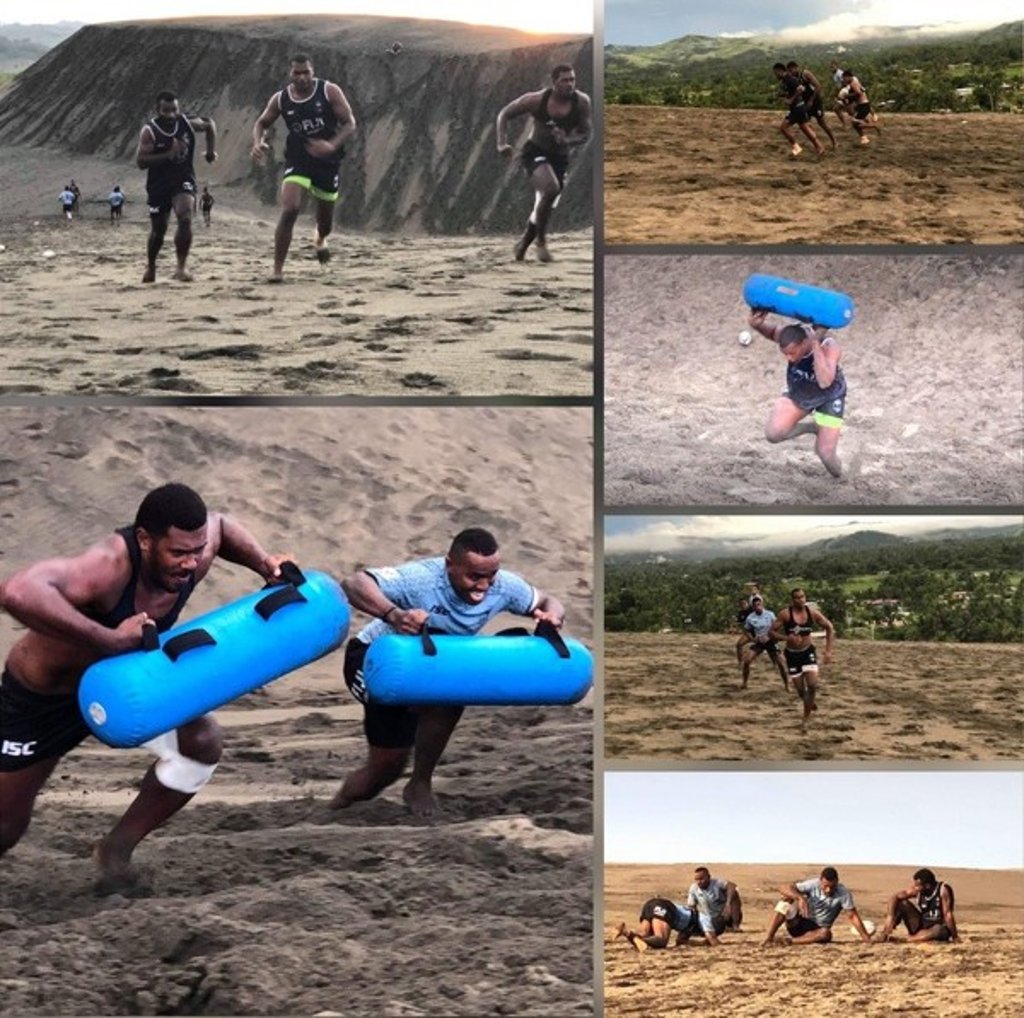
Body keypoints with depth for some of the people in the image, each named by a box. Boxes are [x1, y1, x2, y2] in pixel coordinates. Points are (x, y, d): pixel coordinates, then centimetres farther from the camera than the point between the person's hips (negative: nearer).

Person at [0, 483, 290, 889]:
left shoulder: (194, 553, -21)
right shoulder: (109, 566, -43)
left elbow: (218, 523, 6)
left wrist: (264, 563, -11)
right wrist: (109, 640, -59)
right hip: (42, 695, -6)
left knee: (202, 742, -10)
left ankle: (117, 848, 9)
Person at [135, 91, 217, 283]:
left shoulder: (188, 123, -5)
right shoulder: (149, 131, -14)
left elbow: (210, 124, 17)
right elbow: (141, 161, -22)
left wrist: (211, 150, 8)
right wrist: (168, 154, -30)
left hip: (183, 180, 1)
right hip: (159, 184, -1)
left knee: (185, 219, -23)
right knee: (158, 229, 9)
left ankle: (181, 267, -16)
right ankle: (150, 266, 35)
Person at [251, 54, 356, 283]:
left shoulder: (329, 91, -9)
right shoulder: (280, 99, -3)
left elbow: (350, 123, -9)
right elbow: (262, 123, 12)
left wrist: (332, 145, -27)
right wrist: (258, 142, -11)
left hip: (327, 160, 1)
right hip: (297, 159, -1)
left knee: (326, 219, 15)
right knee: (290, 210, -23)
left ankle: (320, 239, 56)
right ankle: (277, 269, -16)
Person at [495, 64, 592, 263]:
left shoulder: (582, 102, -13)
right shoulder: (537, 100, -17)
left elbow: (585, 135, -5)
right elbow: (505, 114, -4)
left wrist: (567, 141, -26)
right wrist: (502, 142, -15)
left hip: (560, 158, 4)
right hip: (535, 152, -4)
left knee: (544, 206, 11)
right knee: (551, 188, -30)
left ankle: (522, 245, 39)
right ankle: (541, 241, -13)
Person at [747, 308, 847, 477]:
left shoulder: (830, 347, -40)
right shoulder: (789, 336, -29)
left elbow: (824, 382, -56)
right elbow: (770, 332, -5)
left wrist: (816, 344, -58)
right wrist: (756, 325, -29)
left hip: (829, 397, -4)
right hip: (797, 392, 4)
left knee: (825, 453, -6)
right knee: (773, 433, -17)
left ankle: (838, 479, 30)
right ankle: (813, 427, 12)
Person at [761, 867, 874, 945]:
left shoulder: (843, 894, -15)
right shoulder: (813, 884, -15)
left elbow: (853, 916, -13)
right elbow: (784, 889, -22)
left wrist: (867, 939, -22)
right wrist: (800, 898, -40)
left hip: (817, 930, 0)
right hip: (798, 924, 0)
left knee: (826, 934, -37)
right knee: (788, 899, -28)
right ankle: (769, 938, -31)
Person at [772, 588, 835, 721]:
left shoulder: (812, 613, -7)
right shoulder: (785, 614, -15)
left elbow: (829, 628, 3)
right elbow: (772, 632, -14)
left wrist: (828, 650, -3)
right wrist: (787, 638, -31)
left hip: (808, 652, 1)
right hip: (792, 654, -1)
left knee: (812, 685, -16)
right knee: (800, 689, 3)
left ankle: (807, 714, 4)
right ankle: (809, 703, 38)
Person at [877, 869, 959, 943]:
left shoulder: (942, 890, -23)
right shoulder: (917, 890, -10)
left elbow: (947, 914, -25)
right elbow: (895, 897, -11)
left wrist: (954, 937, -23)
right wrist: (890, 917, -25)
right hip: (921, 925, 4)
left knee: (938, 930, -40)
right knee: (901, 903, -11)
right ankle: (885, 933, -18)